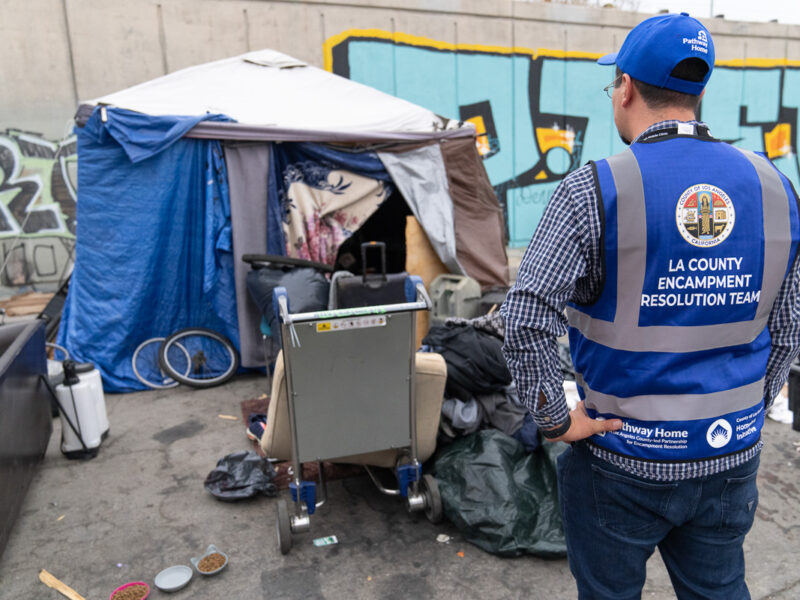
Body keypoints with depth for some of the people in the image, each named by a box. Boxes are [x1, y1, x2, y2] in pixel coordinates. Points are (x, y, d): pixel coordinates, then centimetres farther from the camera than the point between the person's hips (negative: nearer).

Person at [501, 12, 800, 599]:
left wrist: (556, 419, -12)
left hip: (622, 461, -4)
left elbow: (527, 319, -25)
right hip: (732, 461, 5)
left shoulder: (594, 190, -18)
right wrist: (744, 414, 16)